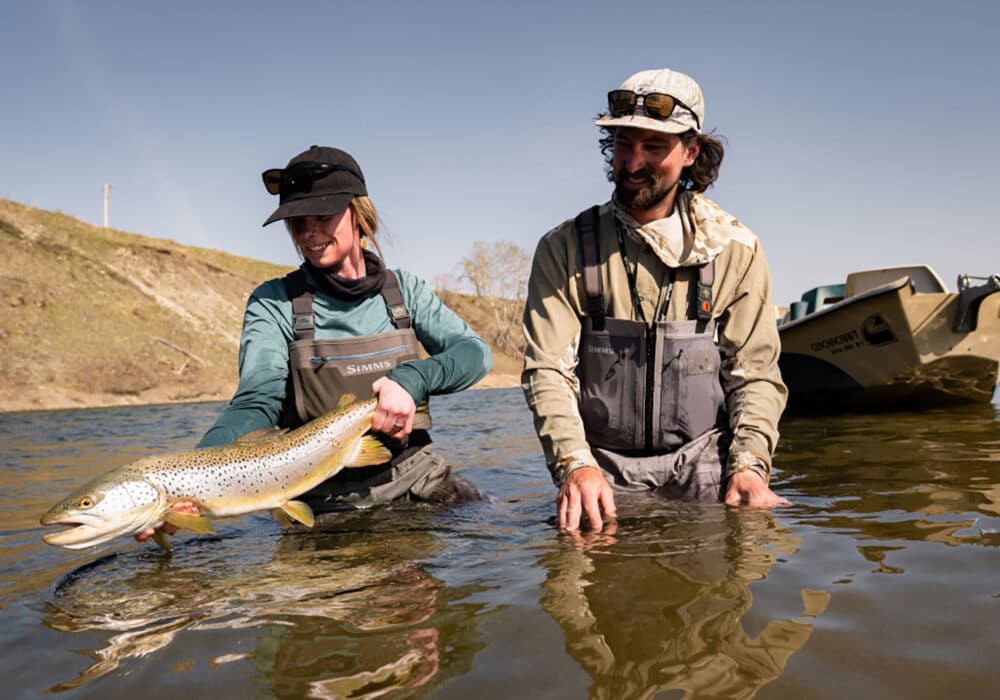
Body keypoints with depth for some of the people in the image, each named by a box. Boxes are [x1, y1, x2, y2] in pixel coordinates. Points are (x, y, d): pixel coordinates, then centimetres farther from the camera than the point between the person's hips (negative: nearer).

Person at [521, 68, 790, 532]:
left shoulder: (735, 249, 4)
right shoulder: (564, 249, 1)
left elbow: (755, 373, 3)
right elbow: (548, 370, -6)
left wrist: (750, 463, -12)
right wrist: (575, 464, -21)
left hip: (702, 468, 1)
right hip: (604, 472, 0)